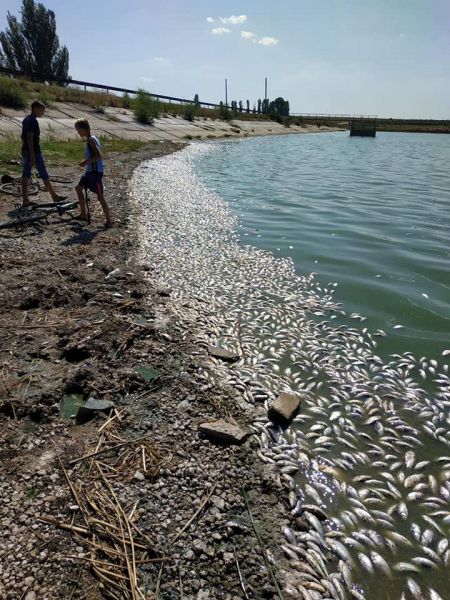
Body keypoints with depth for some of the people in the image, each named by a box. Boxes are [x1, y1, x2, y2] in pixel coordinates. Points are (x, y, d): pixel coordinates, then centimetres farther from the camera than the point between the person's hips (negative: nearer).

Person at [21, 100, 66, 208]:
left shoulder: (26, 120, 14)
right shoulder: (33, 121, -15)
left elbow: (24, 137, 18)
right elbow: (29, 138, -21)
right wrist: (33, 156, -23)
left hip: (25, 151, 10)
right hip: (34, 152, -9)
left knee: (25, 175, 7)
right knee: (44, 175, 0)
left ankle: (25, 201, 9)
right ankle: (54, 196, 10)